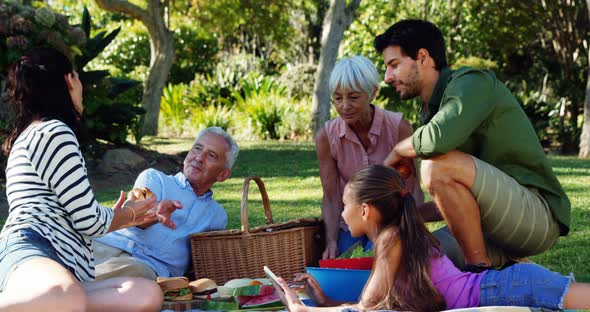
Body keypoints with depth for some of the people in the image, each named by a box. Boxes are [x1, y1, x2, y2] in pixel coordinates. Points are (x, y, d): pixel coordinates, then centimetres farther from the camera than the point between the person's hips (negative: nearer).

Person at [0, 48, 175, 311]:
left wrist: (121, 218, 49)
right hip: (32, 252, -11)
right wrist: (127, 214, 20)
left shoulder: (30, 135, 35)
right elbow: (88, 220, -2)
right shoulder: (54, 131, 2)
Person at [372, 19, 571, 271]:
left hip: (537, 212, -9)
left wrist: (398, 151, -11)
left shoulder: (472, 82, -10)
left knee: (438, 165, -28)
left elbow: (439, 138, -31)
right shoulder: (432, 109, 18)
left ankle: (481, 270, -17)